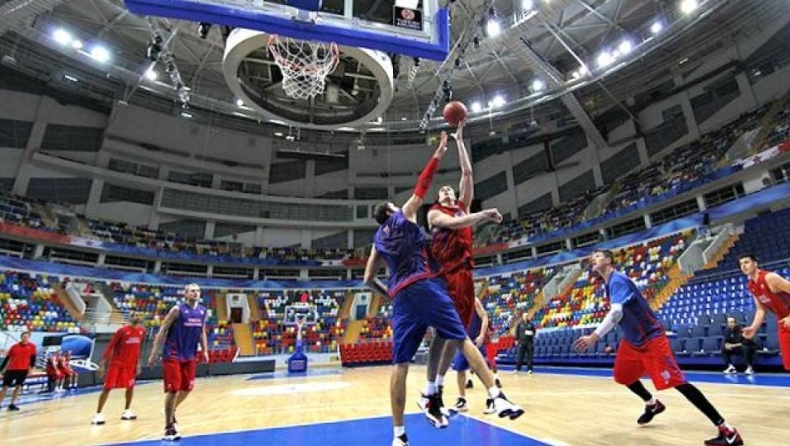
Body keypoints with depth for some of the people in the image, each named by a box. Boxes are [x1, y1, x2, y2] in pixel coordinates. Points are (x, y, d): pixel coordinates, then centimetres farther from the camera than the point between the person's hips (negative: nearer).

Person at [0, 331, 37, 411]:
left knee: (18, 386, 2)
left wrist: (31, 367, -5)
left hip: (23, 370, 0)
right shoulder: (14, 346, 1)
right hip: (11, 369, 0)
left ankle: (12, 404, 13)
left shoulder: (32, 346, -1)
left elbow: (33, 358, 1)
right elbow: (7, 358, 7)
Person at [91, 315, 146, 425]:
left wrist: (138, 363, 9)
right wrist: (102, 364, -15)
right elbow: (110, 347, -12)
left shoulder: (142, 331, -1)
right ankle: (98, 414, 6)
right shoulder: (122, 330, -15)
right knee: (107, 388, -5)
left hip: (130, 364, 5)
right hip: (116, 363, -5)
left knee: (130, 386, 10)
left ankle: (126, 410, 25)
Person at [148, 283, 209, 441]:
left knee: (187, 388, 14)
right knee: (173, 390, -4)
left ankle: (171, 411, 40)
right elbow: (162, 331, -10)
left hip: (190, 356, 6)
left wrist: (205, 351, 8)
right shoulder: (177, 310, -14)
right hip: (173, 355, -6)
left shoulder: (202, 311, 3)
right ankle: (169, 427, 9)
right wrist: (154, 353, -13)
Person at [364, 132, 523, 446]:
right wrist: (438, 154, 21)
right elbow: (421, 188, 13)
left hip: (400, 297, 4)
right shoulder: (404, 216, 11)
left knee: (400, 365, 3)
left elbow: (368, 279, 22)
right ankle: (497, 397, -12)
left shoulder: (378, 239, 22)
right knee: (462, 340, -2)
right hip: (424, 286, -4)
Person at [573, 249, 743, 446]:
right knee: (622, 375, 18)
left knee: (677, 382, -11)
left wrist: (594, 337, -38)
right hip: (633, 340, 10)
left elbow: (616, 312, -35)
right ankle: (652, 404, 41)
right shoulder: (611, 282, 7)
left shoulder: (617, 280, -23)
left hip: (651, 338, -10)